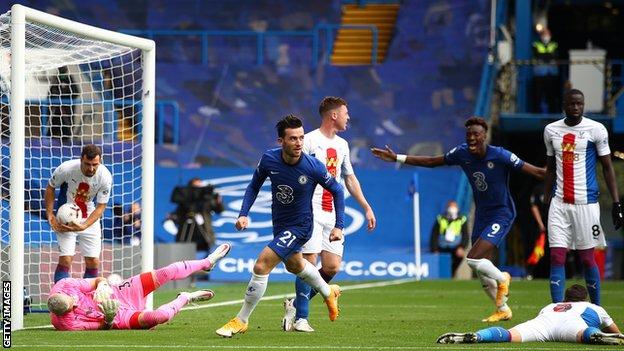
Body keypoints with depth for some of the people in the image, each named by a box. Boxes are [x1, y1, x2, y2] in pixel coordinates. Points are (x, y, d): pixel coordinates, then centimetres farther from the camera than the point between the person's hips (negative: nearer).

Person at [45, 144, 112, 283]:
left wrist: (84, 226, -26)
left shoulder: (105, 177, -19)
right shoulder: (66, 169, -23)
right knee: (65, 259, -16)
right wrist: (50, 216, -9)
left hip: (90, 219, 2)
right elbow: (50, 188, -4)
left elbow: (100, 207, -12)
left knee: (93, 262, -1)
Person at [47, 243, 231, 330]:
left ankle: (207, 262, 28)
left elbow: (98, 280, -5)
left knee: (166, 273, -3)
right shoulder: (67, 324, -28)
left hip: (116, 293, 6)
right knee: (160, 316, -31)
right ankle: (185, 298, 8)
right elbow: (103, 326, -14)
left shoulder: (62, 287, -17)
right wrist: (109, 317, -35)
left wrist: (103, 286, -27)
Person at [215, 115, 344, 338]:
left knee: (261, 266, -18)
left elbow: (336, 190, -8)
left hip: (299, 226, -6)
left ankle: (241, 321, -2)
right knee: (294, 265, 30)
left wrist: (339, 226, -11)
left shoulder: (313, 167, -26)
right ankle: (329, 294, 60)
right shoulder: (269, 159, -17)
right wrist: (244, 214, -11)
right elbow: (255, 185, 2)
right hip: (279, 225, 6)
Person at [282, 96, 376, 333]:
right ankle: (300, 318, -3)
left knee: (332, 267, -1)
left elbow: (350, 178, 26)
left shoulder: (341, 145, 17)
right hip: (310, 211, -7)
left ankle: (296, 304, 15)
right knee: (309, 262, -10)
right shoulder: (309, 141, -6)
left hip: (332, 215, 7)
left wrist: (367, 208, 23)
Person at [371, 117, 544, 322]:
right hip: (481, 215, 6)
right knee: (482, 272, 8)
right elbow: (431, 162, 9)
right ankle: (503, 310, 28)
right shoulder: (462, 153, -3)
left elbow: (535, 172, -18)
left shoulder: (500, 156, -20)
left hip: (502, 214, -6)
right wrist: (397, 158, 9)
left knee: (473, 259, -21)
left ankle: (502, 279, 9)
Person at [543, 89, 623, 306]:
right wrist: (546, 200, 16)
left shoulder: (596, 130, -2)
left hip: (586, 203, -3)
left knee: (587, 258, 3)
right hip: (559, 203, 3)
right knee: (557, 257, -5)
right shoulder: (551, 131, 9)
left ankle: (596, 309, 17)